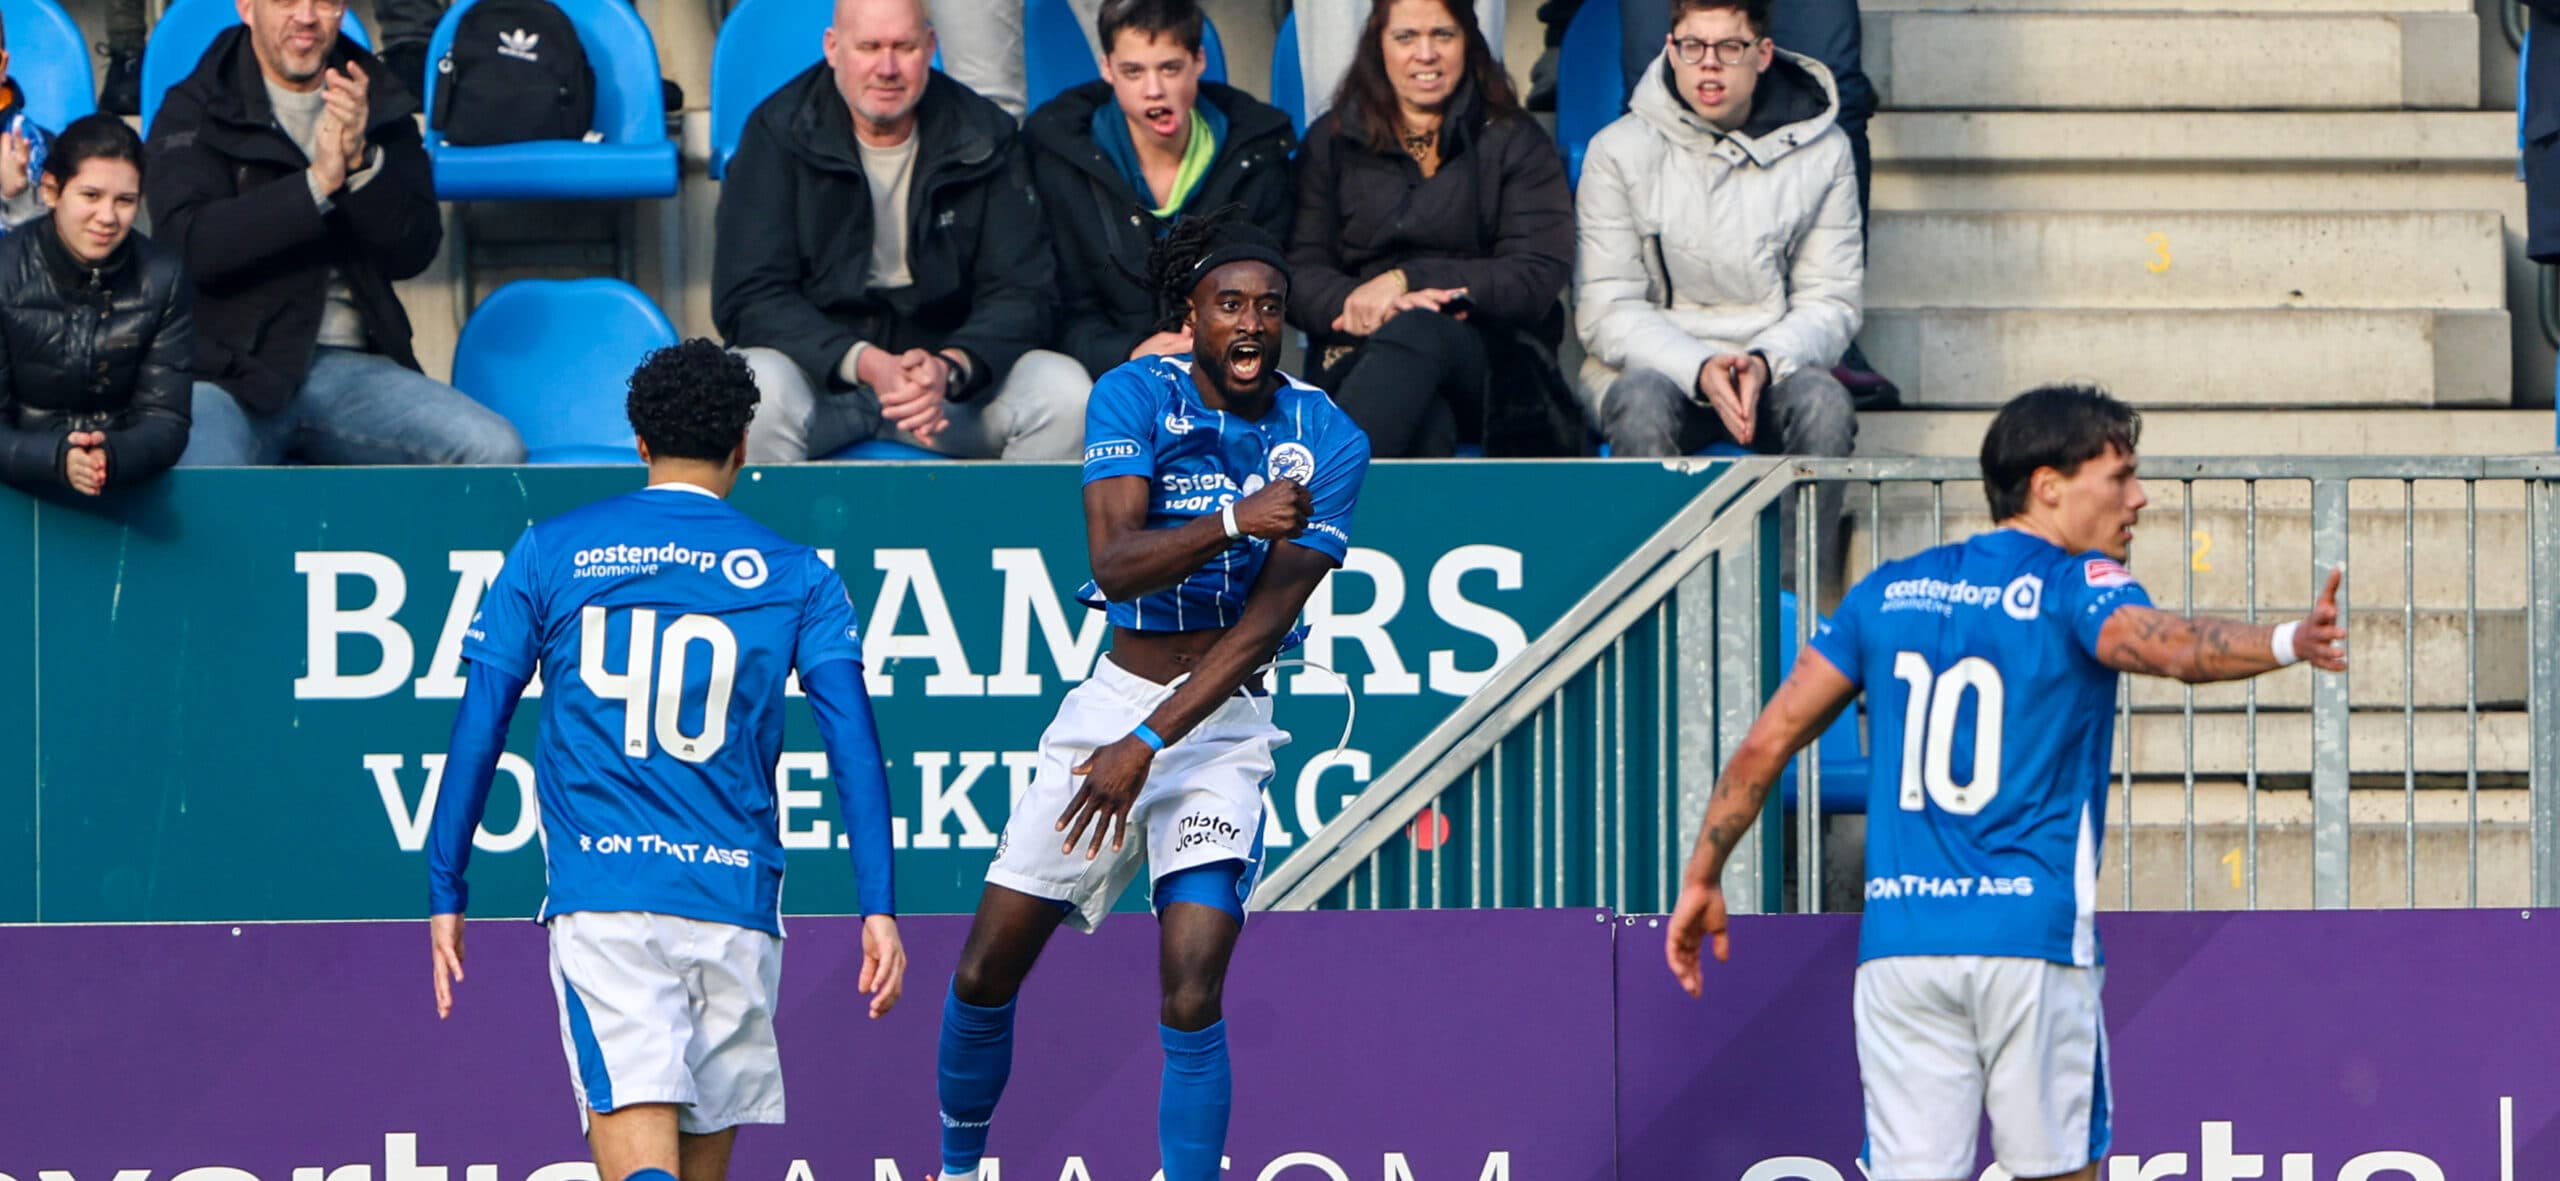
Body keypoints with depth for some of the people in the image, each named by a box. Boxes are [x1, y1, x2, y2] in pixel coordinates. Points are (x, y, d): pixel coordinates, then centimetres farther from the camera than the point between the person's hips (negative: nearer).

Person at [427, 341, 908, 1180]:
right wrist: (878, 907, -4)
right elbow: (852, 739, -2)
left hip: (599, 898, -1)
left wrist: (446, 895, 11)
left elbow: (477, 731, 6)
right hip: (734, 899, 1)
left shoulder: (548, 553, 8)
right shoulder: (795, 575, 9)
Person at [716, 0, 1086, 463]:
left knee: (1067, 393, -24)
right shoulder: (780, 130, -7)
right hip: (818, 367, -3)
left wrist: (951, 368, -27)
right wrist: (866, 365, -29)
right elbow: (750, 299, -13)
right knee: (760, 394, -37)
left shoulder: (983, 137, 0)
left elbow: (1020, 293, -4)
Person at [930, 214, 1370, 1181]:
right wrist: (1233, 523, -35)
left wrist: (1148, 744, -19)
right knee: (985, 973, 3)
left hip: (1222, 721, -2)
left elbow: (1264, 624, -12)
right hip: (1116, 695, 2)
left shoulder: (1327, 441, -7)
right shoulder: (1136, 397, -5)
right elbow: (1115, 560, -18)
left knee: (1190, 1000, -18)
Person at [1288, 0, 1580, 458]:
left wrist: (1405, 281, -12)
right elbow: (1300, 275, 7)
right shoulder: (1331, 141, 18)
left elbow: (1540, 276, -1)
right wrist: (1359, 301, -16)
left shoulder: (1514, 142, 13)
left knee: (1416, 332, -39)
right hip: (1363, 359, 1)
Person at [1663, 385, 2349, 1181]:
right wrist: (2287, 642, -41)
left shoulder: (1888, 593, 14)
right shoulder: (2074, 585, -2)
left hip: (1899, 940, 4)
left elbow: (1767, 742, 14)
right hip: (2031, 934, -4)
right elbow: (2168, 646, -25)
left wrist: (1703, 876, 23)